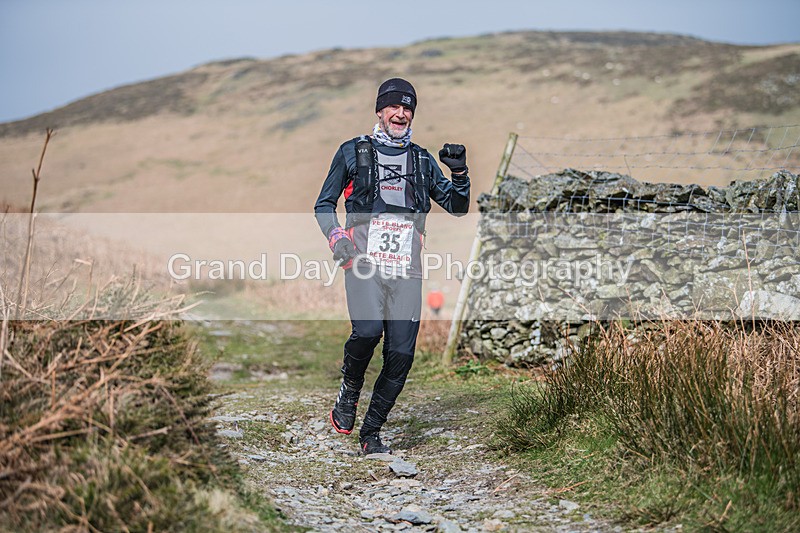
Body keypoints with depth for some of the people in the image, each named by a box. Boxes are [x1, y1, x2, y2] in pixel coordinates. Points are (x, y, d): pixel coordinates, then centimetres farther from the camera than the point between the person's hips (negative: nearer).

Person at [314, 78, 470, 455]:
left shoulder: (422, 161, 18)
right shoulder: (352, 152, 10)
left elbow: (457, 208, 19)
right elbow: (323, 204, 14)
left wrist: (459, 174, 0)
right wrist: (336, 237, -5)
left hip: (406, 269, 3)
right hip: (364, 262, -3)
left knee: (401, 354, -4)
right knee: (368, 330, -27)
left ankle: (371, 433, 12)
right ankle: (348, 391, 5)